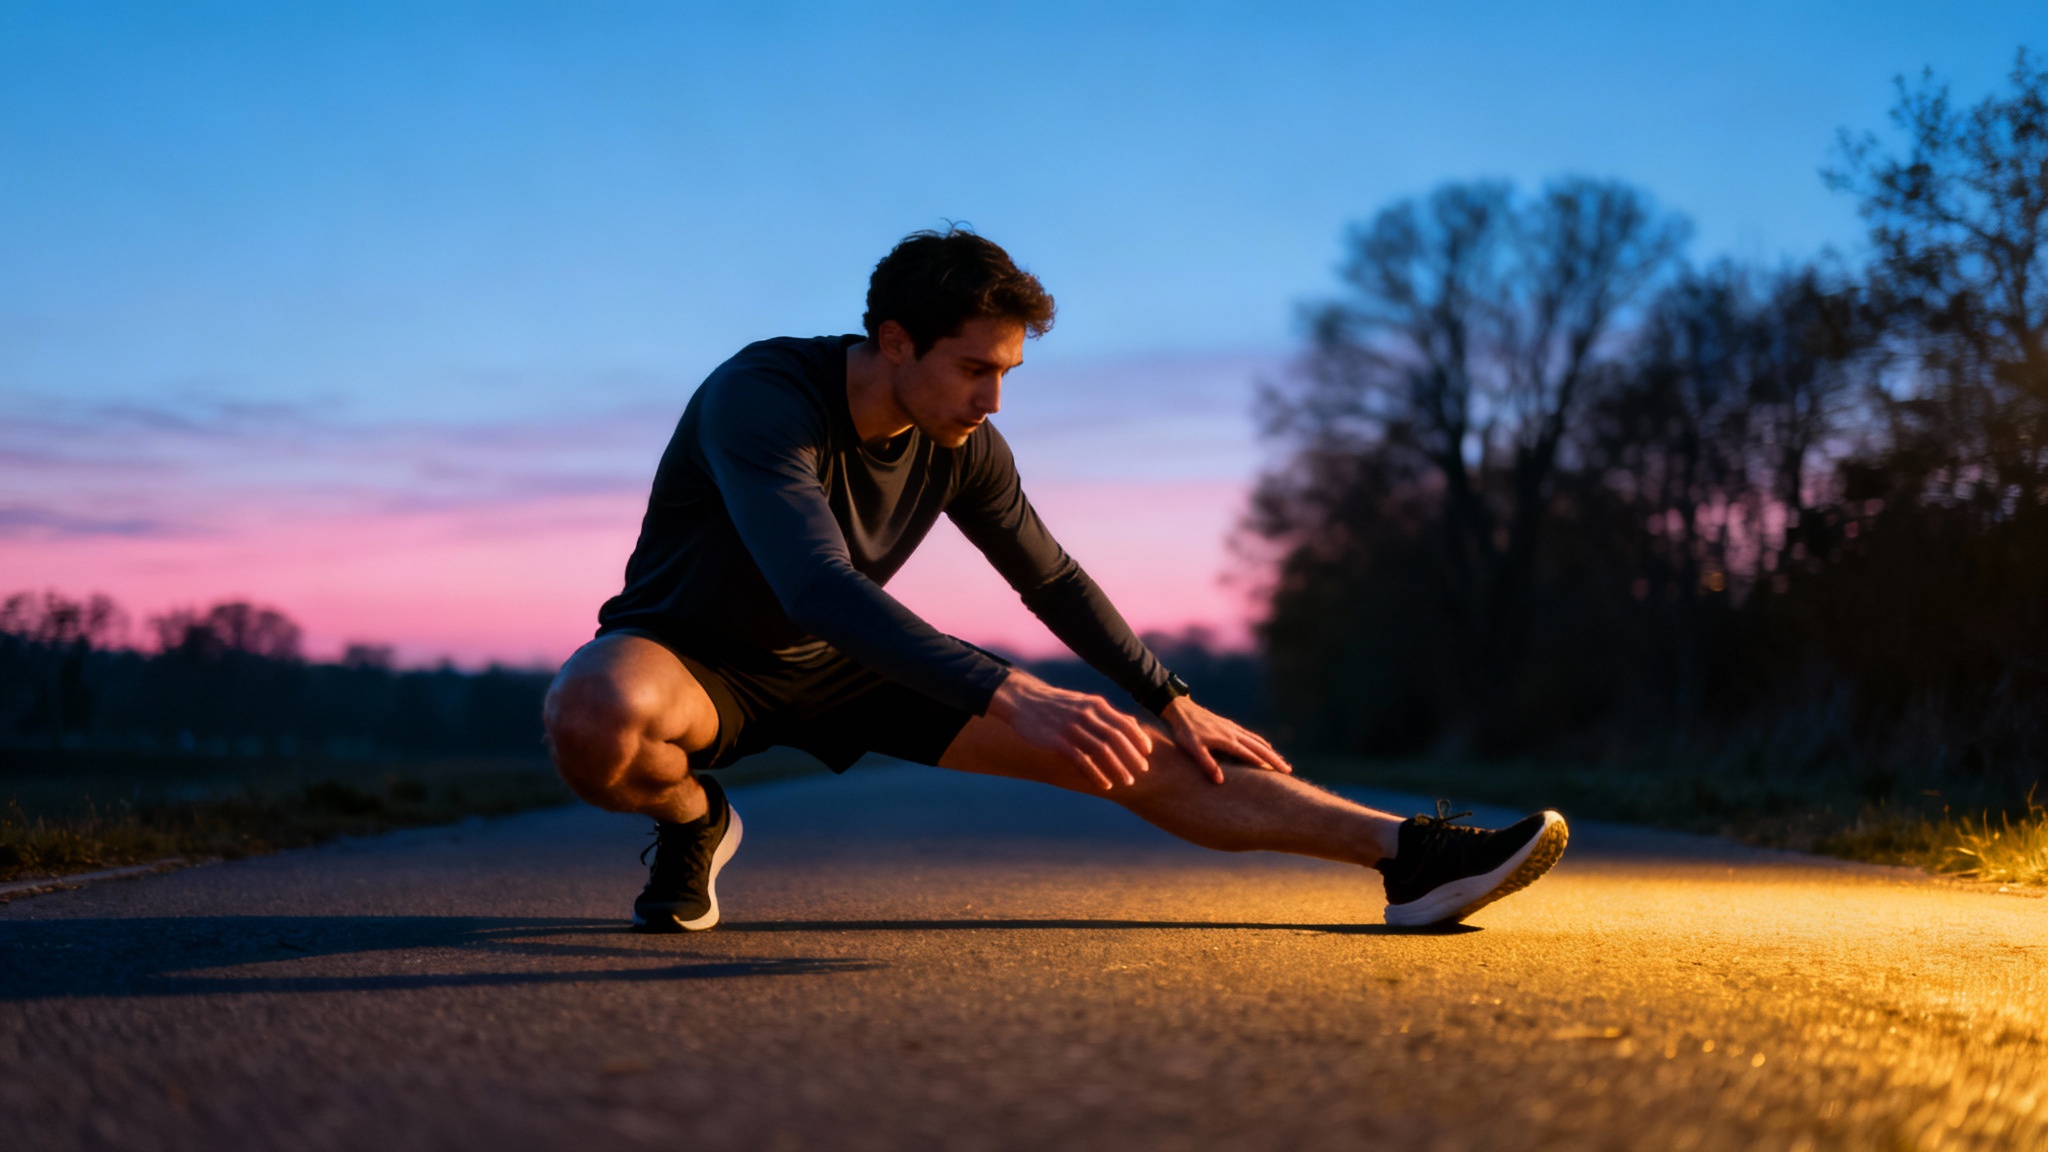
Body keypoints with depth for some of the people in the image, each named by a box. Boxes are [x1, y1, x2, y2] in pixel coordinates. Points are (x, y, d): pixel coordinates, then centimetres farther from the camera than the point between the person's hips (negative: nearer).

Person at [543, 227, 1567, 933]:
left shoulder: (964, 451, -11)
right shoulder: (760, 401, -33)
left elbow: (1054, 582, 7)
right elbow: (821, 591, -47)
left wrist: (1173, 704, 9)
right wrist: (1012, 699, -56)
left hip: (843, 670, 5)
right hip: (694, 658, -4)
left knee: (1140, 762, -9)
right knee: (595, 717, -44)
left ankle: (1410, 853, -9)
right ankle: (689, 820, -9)